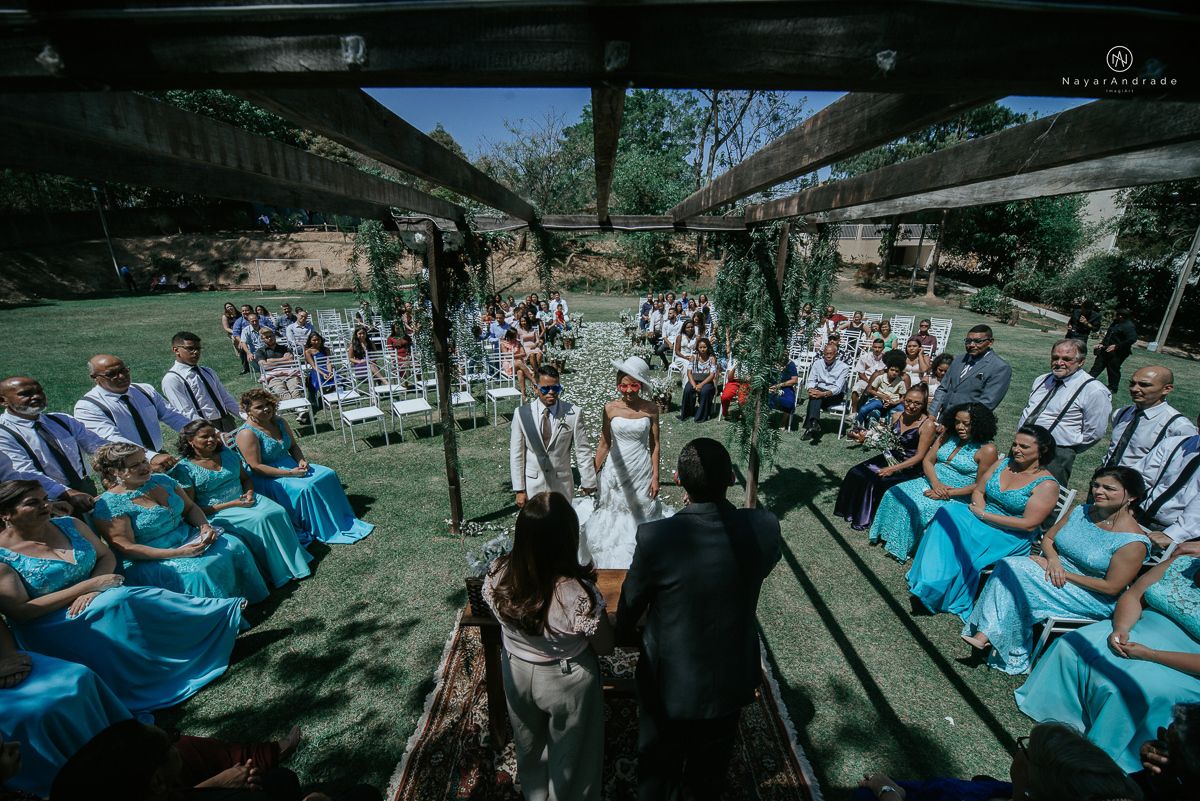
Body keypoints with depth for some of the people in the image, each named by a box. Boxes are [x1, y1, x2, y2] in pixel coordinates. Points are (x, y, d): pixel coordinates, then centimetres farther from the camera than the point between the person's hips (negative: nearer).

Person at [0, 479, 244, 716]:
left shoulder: (70, 525, 3)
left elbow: (107, 557, 6)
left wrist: (93, 588, -15)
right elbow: (20, 611, -16)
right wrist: (89, 585, -21)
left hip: (93, 597, 5)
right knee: (118, 602, -31)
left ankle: (225, 611, -23)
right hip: (50, 628, -5)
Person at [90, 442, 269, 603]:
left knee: (234, 547, -18)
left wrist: (205, 526, -9)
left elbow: (190, 508, 15)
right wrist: (178, 553, -26)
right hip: (150, 560, -6)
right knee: (199, 571, -31)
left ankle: (251, 598, -4)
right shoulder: (108, 505, -11)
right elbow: (126, 549, -16)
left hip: (188, 537, 6)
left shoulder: (161, 480, 7)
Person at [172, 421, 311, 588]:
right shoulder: (183, 470, -7)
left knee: (279, 512, -22)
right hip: (216, 512, -5)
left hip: (243, 499, 5)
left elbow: (245, 478, 19)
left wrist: (249, 493, -4)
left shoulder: (227, 453, 9)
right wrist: (231, 505, -18)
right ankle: (282, 573, -19)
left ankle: (295, 560, -14)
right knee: (261, 518, -29)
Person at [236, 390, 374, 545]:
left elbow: (293, 446, 14)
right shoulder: (247, 434, -18)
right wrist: (289, 473, -25)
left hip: (291, 465, 8)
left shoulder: (279, 422, 4)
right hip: (267, 479, -7)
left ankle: (345, 520, -2)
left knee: (328, 474, -9)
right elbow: (256, 467, -21)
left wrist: (301, 461, -7)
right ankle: (328, 532, -15)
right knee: (306, 487, -29)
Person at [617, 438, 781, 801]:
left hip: (670, 680, -2)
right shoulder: (765, 527, -24)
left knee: (658, 766, 29)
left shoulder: (654, 537, -32)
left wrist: (623, 632, 6)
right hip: (732, 680, 3)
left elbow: (631, 603, -15)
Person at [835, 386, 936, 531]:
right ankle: (851, 510, 7)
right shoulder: (897, 416, 1)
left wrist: (893, 469, -22)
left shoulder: (928, 424, -17)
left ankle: (865, 519, -2)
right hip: (890, 458, 6)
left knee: (875, 482, -24)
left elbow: (919, 456, -16)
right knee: (856, 472, -11)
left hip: (909, 468, -6)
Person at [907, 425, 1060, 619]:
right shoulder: (1003, 464, 7)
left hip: (1010, 537, -5)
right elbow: (978, 491, 11)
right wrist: (981, 510, -10)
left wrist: (985, 515, -18)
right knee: (949, 512, -25)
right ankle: (930, 579, -22)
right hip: (984, 521, 6)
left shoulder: (1047, 485, -11)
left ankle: (943, 594, -14)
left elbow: (1029, 524, -17)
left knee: (962, 538, -32)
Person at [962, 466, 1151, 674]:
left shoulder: (1133, 541, -15)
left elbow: (1112, 587, -15)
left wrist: (1064, 574, -18)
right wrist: (1053, 560, -11)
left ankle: (989, 635, -20)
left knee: (1019, 577, -30)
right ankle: (986, 632, -24)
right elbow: (1048, 538, 10)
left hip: (1092, 599, -6)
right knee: (1008, 565, -25)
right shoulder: (1081, 511, 2)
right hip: (1056, 569, 6)